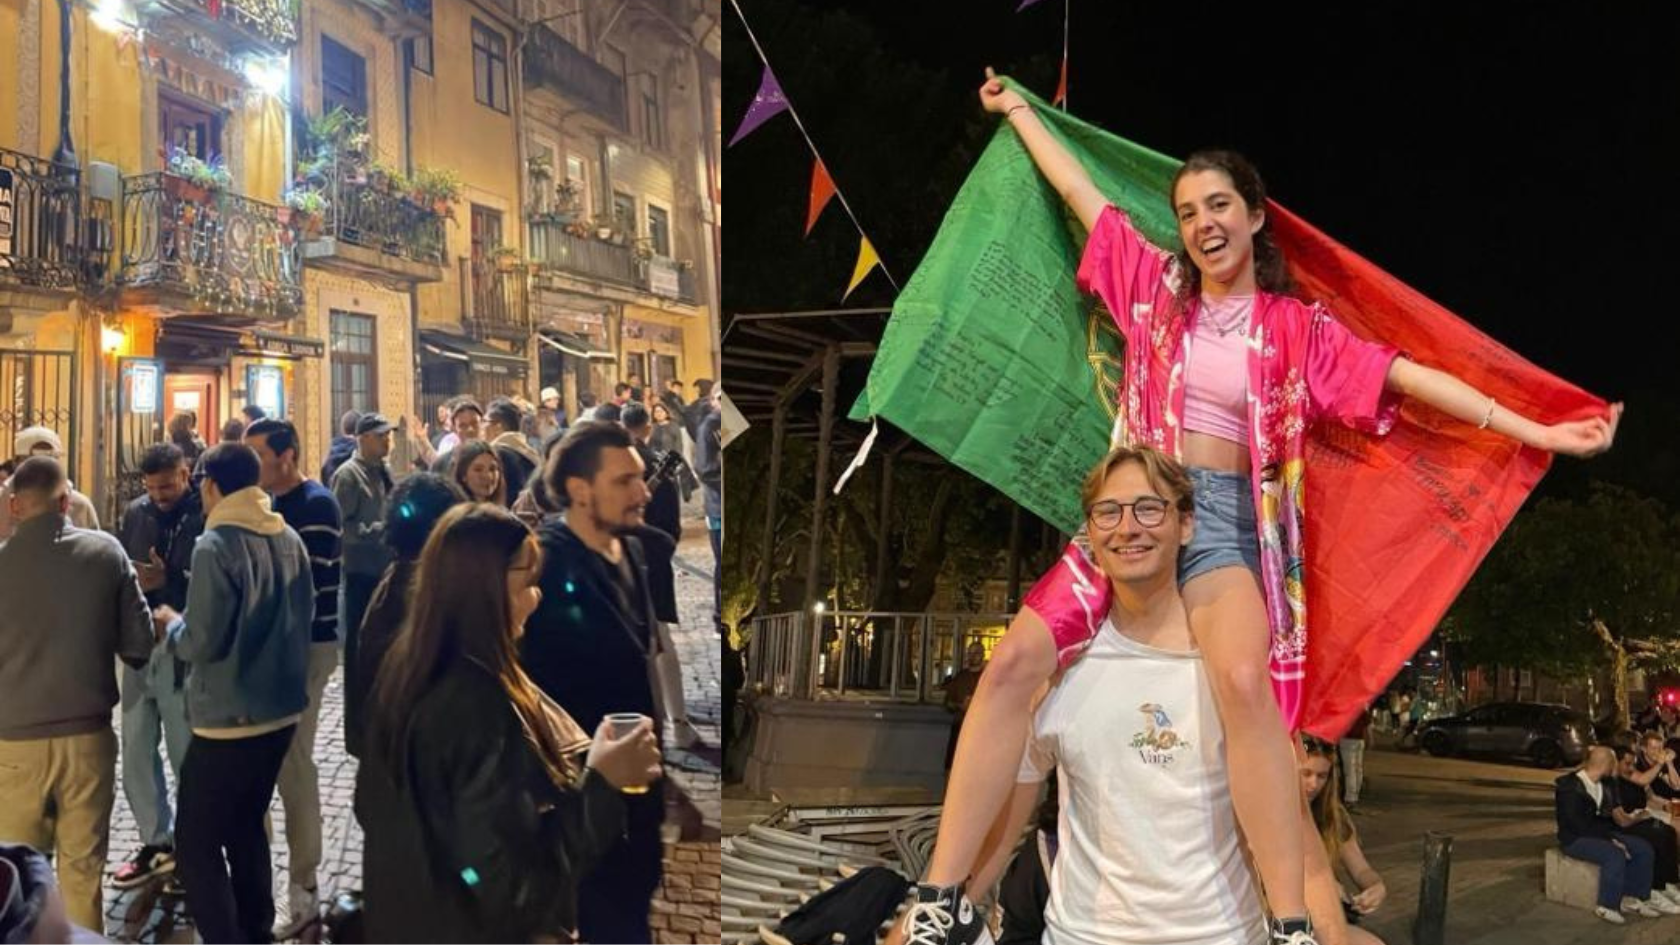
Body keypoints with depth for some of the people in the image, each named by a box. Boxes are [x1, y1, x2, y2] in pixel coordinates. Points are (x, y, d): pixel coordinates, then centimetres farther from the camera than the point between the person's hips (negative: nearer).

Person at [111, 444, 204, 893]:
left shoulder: (207, 517, -11)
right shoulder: (135, 514, 6)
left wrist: (167, 583, -24)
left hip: (185, 651, -6)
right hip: (138, 647, 6)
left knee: (187, 756, 5)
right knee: (136, 754, 13)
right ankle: (158, 842, 29)